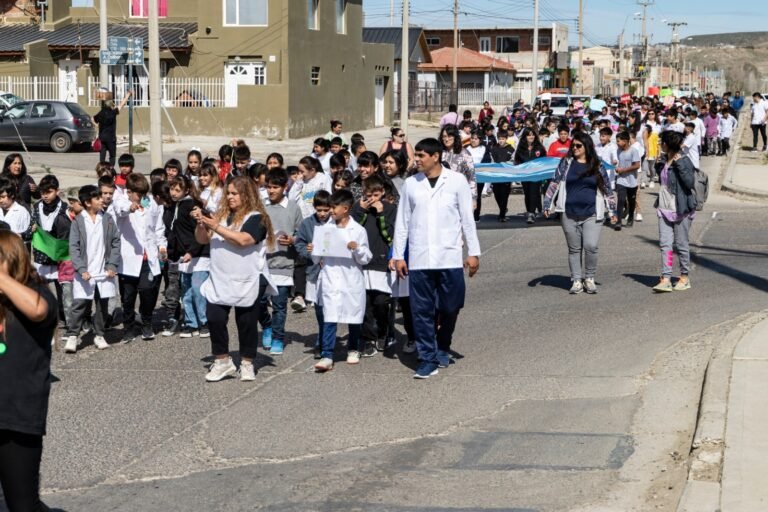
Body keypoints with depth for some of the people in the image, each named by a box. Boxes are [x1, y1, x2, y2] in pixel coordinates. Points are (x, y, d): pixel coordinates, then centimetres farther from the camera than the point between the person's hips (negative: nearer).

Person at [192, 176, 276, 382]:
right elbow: (202, 240, 14)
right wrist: (201, 223, -6)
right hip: (220, 280, 5)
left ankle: (247, 364, 18)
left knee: (246, 323, 5)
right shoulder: (222, 215, 11)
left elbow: (243, 240, -25)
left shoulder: (256, 218, -9)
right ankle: (223, 361, 10)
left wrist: (216, 227, -23)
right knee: (215, 319, -2)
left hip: (247, 282, -5)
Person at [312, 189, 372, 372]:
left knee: (354, 317, 13)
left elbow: (365, 259, 0)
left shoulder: (358, 230, -1)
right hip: (330, 280, 1)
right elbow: (317, 256, 13)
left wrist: (357, 249, -17)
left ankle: (353, 349, 33)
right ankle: (326, 356, -8)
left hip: (352, 281, 0)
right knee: (329, 320, -6)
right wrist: (314, 253, -8)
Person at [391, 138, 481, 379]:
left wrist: (473, 252, 1)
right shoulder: (411, 184, 6)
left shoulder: (456, 181, 0)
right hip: (419, 258, 1)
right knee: (422, 311, 0)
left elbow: (467, 219, 3)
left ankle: (442, 348, 30)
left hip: (449, 257, -1)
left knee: (449, 308, 5)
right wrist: (398, 255, 7)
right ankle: (428, 359, 7)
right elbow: (402, 222, 9)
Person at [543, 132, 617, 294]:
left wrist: (612, 211, 9)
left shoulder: (597, 166, 5)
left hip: (591, 214, -1)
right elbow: (554, 184, 5)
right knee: (574, 249, 7)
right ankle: (576, 281, 17)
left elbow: (607, 188, 10)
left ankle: (590, 278, 6)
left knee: (591, 246, -13)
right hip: (569, 214, 1)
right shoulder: (566, 163, 6)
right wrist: (547, 205, -2)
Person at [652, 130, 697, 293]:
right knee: (665, 244, -2)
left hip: (681, 209, -8)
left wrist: (679, 164, -27)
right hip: (665, 209, 8)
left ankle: (684, 278, 17)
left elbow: (690, 182, -25)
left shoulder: (684, 161, -12)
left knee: (681, 244, 3)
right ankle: (666, 279, -6)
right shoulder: (667, 161, 13)